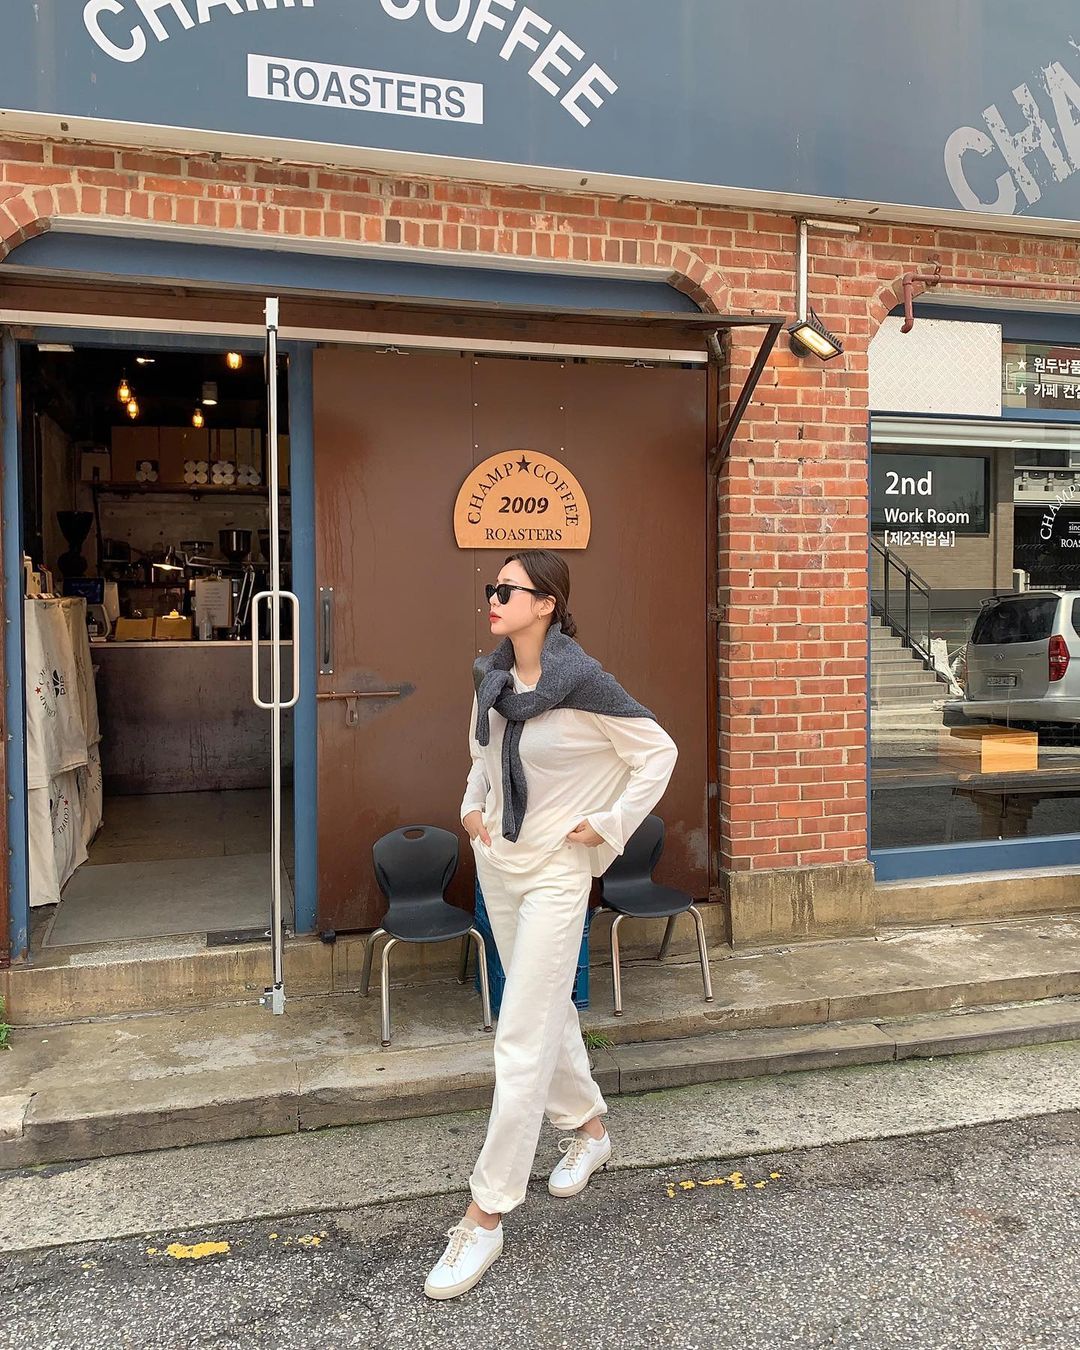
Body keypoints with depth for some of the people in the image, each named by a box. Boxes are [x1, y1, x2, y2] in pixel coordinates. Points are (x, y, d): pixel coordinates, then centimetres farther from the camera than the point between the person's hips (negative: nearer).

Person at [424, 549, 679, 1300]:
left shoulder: (582, 683, -19)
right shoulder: (490, 676, 1)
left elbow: (659, 752, -12)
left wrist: (609, 827, -13)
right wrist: (472, 805, 7)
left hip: (556, 873, -7)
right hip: (497, 862, 7)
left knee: (523, 1039, -5)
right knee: (547, 1008, 21)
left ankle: (487, 1217, 4)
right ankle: (588, 1129, 44)